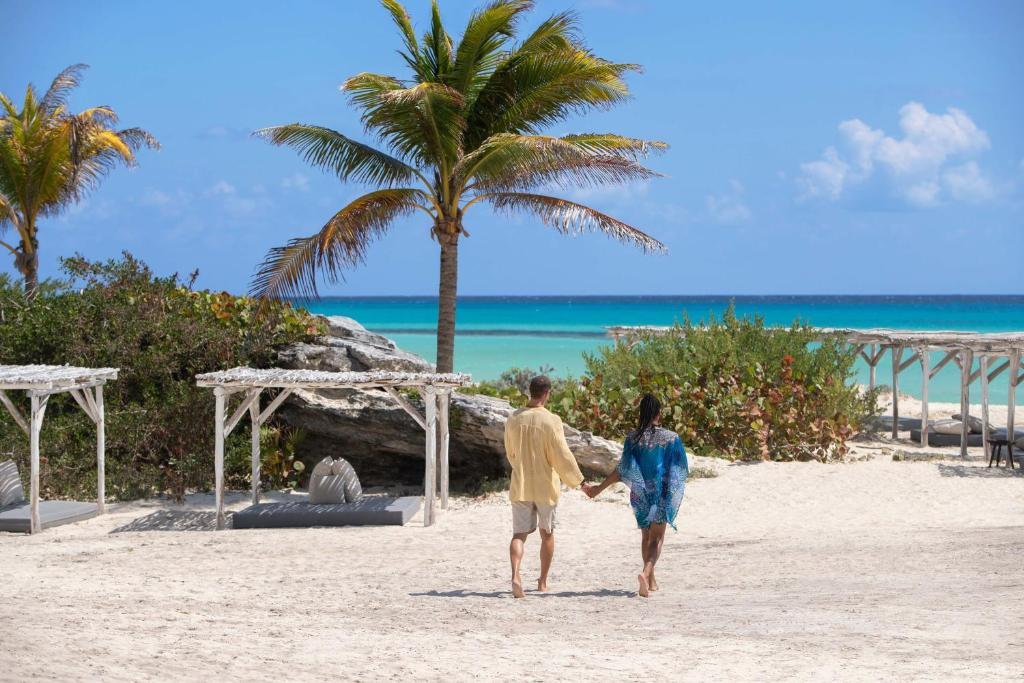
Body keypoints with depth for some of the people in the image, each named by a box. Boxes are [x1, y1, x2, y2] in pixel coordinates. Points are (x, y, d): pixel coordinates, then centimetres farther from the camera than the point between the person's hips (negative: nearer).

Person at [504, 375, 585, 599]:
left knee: (519, 534, 2)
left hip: (520, 486, 2)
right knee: (547, 534, 15)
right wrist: (577, 480, 1)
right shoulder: (551, 421, -14)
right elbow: (563, 456, -13)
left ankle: (515, 575, -21)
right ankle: (543, 582, 22)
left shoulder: (513, 419, 0)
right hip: (545, 486, -2)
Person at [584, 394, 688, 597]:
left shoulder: (632, 438, -6)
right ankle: (646, 573, -25)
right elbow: (681, 470, -3)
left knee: (646, 536, 18)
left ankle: (651, 580, 25)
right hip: (663, 492, -2)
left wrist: (599, 488, -5)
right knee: (657, 538, -1)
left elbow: (623, 470, -10)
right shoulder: (671, 438, -9)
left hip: (640, 493, 2)